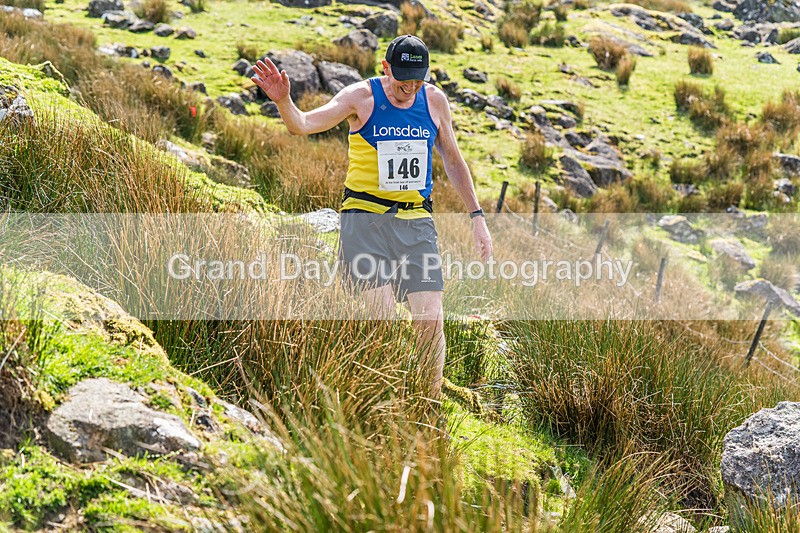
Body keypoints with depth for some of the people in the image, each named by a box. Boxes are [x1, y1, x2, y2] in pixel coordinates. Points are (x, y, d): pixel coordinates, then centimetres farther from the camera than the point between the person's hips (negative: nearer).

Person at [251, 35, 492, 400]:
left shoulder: (434, 100, 6)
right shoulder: (361, 97, -5)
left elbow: (453, 161, 18)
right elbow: (304, 124, -16)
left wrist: (477, 217, 16)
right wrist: (283, 101, -38)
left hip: (416, 220, 3)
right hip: (366, 217, -3)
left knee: (431, 320, -5)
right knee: (383, 317, -14)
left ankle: (432, 404, 11)